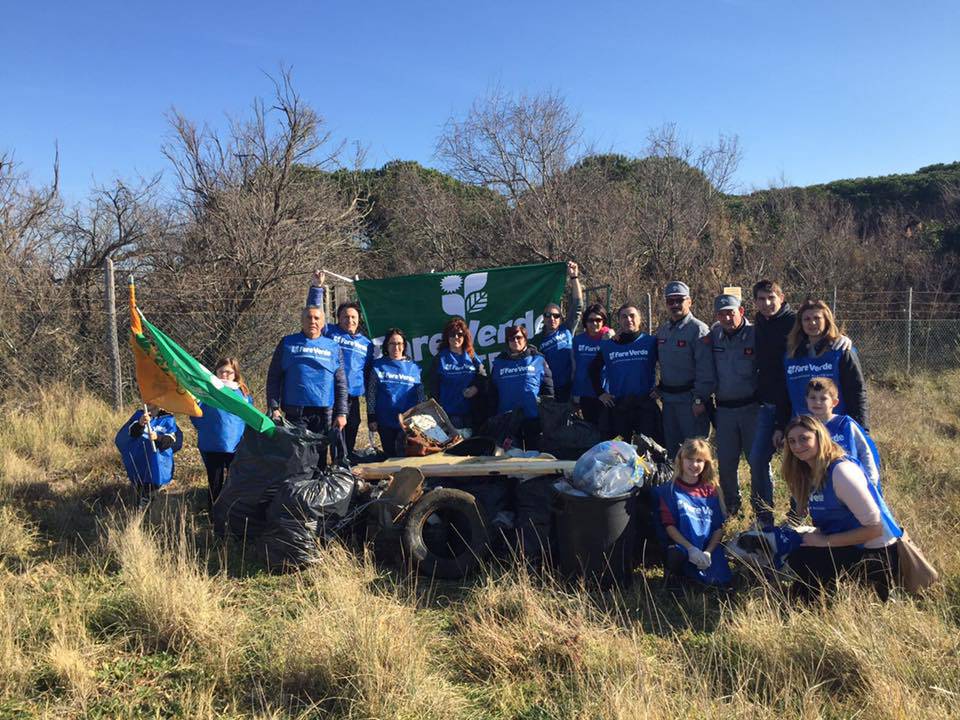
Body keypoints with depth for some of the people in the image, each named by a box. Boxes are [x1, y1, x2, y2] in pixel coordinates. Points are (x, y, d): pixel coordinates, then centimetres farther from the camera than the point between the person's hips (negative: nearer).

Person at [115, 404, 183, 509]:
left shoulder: (168, 418, 8)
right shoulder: (139, 414, 12)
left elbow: (172, 439, -6)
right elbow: (131, 432, -7)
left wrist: (158, 437, -25)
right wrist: (140, 424, -27)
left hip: (160, 460, -2)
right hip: (138, 458, 2)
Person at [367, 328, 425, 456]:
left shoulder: (414, 367, 9)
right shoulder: (378, 366, 7)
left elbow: (420, 396, 9)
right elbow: (371, 393, 3)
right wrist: (371, 418, -3)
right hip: (385, 422, 1)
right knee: (390, 455, 10)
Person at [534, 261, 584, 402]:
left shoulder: (567, 330, 6)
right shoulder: (538, 340, 9)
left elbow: (577, 306, -1)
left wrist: (574, 278, -8)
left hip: (570, 387, -1)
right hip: (549, 391, 1)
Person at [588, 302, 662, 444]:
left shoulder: (651, 342, 1)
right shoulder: (608, 346, 8)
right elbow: (594, 369, 18)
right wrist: (600, 393, 11)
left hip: (646, 404, -2)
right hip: (616, 406, 2)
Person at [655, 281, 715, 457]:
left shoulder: (698, 329, -12)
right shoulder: (662, 330, 12)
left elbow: (705, 369, -17)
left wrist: (700, 399, -19)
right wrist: (660, 389, 13)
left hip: (690, 400, -7)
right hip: (668, 399, 7)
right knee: (671, 447, 16)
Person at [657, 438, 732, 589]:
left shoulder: (712, 489, 11)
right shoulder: (670, 489, 1)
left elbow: (719, 526, 6)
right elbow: (669, 525, -5)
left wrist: (708, 552, -10)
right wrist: (691, 549, -16)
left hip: (709, 549, 4)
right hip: (681, 546, -3)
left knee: (720, 581, -19)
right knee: (675, 556, -36)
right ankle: (672, 576, -2)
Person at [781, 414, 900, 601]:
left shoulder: (841, 471, -22)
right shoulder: (809, 475, 6)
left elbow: (875, 528, -22)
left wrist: (824, 541, -19)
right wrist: (814, 535, -6)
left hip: (879, 556, -9)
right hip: (852, 549, 9)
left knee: (801, 560, -20)